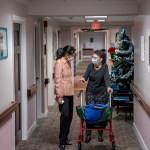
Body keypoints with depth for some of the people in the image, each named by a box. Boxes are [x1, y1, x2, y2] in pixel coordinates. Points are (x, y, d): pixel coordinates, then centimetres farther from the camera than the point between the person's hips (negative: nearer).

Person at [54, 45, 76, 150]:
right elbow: (57, 80, -17)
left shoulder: (68, 63, 13)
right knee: (65, 116, -7)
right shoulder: (59, 63, -14)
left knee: (69, 116, 11)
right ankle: (62, 141, 3)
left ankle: (65, 138, 22)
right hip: (63, 94, -9)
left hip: (69, 93, 9)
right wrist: (59, 96, -20)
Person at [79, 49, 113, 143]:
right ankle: (88, 134, 6)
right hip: (90, 92, 2)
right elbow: (86, 76, -6)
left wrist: (108, 87, -39)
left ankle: (100, 134, 17)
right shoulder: (90, 66, -2)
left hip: (101, 93, -1)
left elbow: (106, 78, -20)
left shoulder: (105, 66, -8)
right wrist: (83, 79, -30)